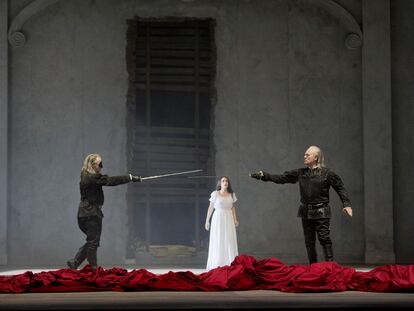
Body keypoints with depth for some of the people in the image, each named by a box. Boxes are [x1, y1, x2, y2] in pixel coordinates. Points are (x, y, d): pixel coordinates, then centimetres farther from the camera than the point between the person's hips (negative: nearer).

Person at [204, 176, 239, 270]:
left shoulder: (232, 194, 9)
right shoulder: (215, 194, -1)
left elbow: (233, 208, 15)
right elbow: (211, 207, 3)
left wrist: (235, 219, 5)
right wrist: (207, 220, 1)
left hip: (229, 219, 3)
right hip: (218, 219, -3)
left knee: (230, 242, -1)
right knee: (217, 242, -3)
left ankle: (229, 264, 3)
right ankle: (217, 265, 0)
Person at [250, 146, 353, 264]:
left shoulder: (327, 173, -4)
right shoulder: (301, 173, 8)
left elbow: (340, 188, 1)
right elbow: (281, 178, 10)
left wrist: (346, 204, -9)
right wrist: (263, 175, 3)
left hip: (321, 212, -5)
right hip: (306, 212, 5)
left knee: (324, 238, -12)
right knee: (309, 242, 8)